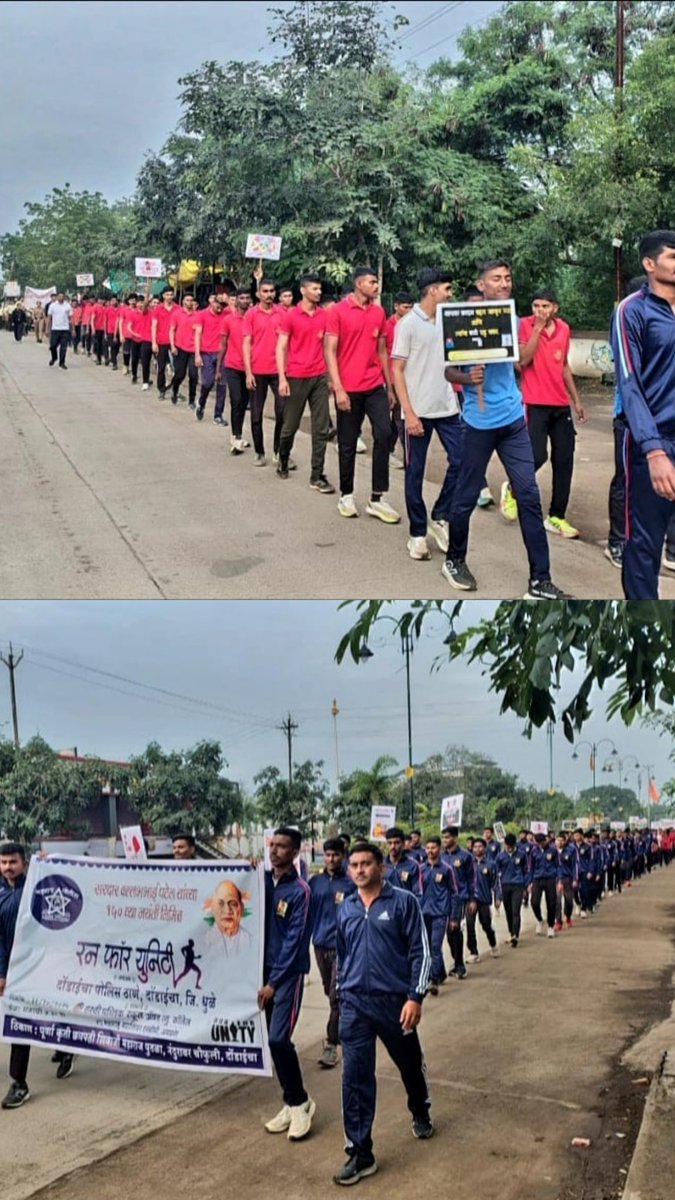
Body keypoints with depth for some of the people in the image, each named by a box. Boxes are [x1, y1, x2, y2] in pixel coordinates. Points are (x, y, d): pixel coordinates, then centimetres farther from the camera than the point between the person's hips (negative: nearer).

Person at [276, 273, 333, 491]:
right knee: (290, 425, 9)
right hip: (297, 377, -3)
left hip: (320, 377, 3)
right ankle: (283, 459, 35)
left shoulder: (324, 316, 6)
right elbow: (281, 348, -3)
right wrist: (282, 378, -10)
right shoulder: (289, 316, -4)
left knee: (321, 429, -1)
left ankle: (317, 476, 3)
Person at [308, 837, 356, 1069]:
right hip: (320, 944, 5)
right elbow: (308, 911, 11)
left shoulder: (351, 883, -5)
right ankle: (343, 1030, 35)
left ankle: (332, 1044, -7)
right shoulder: (315, 882, 7)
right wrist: (309, 936, 6)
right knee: (329, 993, 16)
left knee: (336, 996, -9)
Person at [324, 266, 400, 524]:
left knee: (383, 435, -6)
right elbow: (330, 351, -8)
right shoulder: (337, 311, -5)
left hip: (376, 387, 4)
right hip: (349, 389, -4)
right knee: (348, 444, 5)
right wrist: (338, 388, -15)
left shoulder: (379, 312, 8)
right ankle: (346, 496, 20)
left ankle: (378, 498, 0)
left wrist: (389, 386, 14)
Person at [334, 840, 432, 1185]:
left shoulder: (403, 902, -9)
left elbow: (420, 952, -9)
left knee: (410, 1065, 18)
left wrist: (415, 997, -15)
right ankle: (360, 1154, 4)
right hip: (355, 1004, 3)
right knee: (355, 1077, -3)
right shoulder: (345, 909, 5)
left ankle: (421, 1114, 47)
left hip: (394, 1000, -2)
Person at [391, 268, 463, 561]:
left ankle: (440, 517, 18)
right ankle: (418, 533, 13)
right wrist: (409, 413, -15)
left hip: (448, 408, 5)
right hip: (418, 411, -5)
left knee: (460, 461, 1)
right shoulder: (408, 324, -6)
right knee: (415, 472, 3)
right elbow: (397, 370, -8)